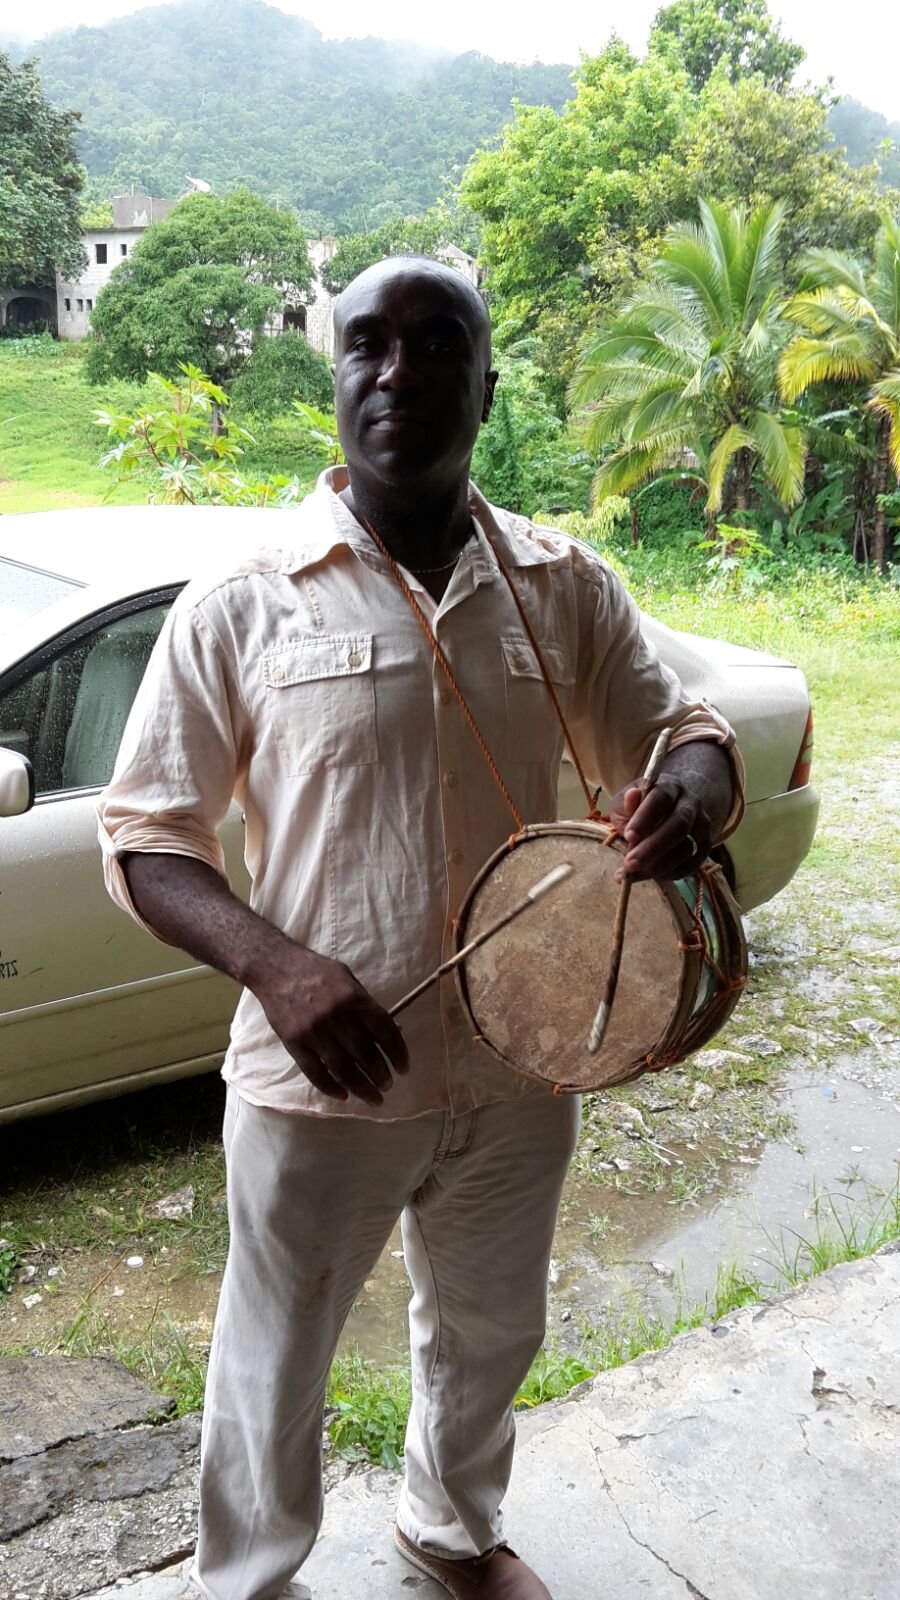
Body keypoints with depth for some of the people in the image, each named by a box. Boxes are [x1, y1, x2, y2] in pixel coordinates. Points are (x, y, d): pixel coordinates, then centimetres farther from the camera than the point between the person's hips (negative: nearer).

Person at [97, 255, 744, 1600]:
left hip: (519, 1074, 4)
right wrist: (273, 962, -25)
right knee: (273, 1378, 17)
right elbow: (143, 838, -7)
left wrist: (691, 789, -20)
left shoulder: (565, 590, -2)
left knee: (487, 1338, 27)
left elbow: (684, 732, 6)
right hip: (320, 1086, -3)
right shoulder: (242, 606, -10)